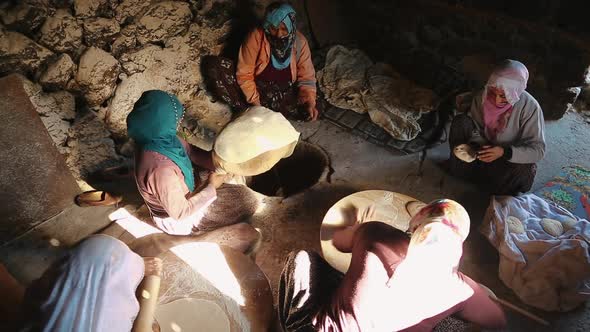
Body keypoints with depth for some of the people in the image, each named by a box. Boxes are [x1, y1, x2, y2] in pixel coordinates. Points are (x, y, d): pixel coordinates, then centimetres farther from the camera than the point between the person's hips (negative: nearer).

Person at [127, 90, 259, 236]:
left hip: (184, 196, 8)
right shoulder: (161, 169, -42)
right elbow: (181, 212, -30)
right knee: (248, 202, -4)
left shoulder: (159, 138, -16)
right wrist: (211, 187, -20)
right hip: (176, 219, -8)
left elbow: (192, 152, -1)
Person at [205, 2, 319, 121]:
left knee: (306, 111, -30)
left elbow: (306, 77, -6)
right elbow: (245, 73, -16)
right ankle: (248, 110, -23)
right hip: (255, 87, -1)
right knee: (214, 65, -20)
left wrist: (310, 102, -23)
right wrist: (254, 102, -25)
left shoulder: (299, 42, -9)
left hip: (283, 93, 1)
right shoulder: (256, 36, -15)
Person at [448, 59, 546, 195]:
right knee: (460, 121, -20)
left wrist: (504, 152, -37)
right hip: (485, 149, 2)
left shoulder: (529, 107, -23)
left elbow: (538, 150, -21)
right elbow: (474, 127, -4)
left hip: (510, 157, -2)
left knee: (523, 170, -37)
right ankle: (460, 167, -10)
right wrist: (477, 144, -27)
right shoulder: (482, 97, -15)